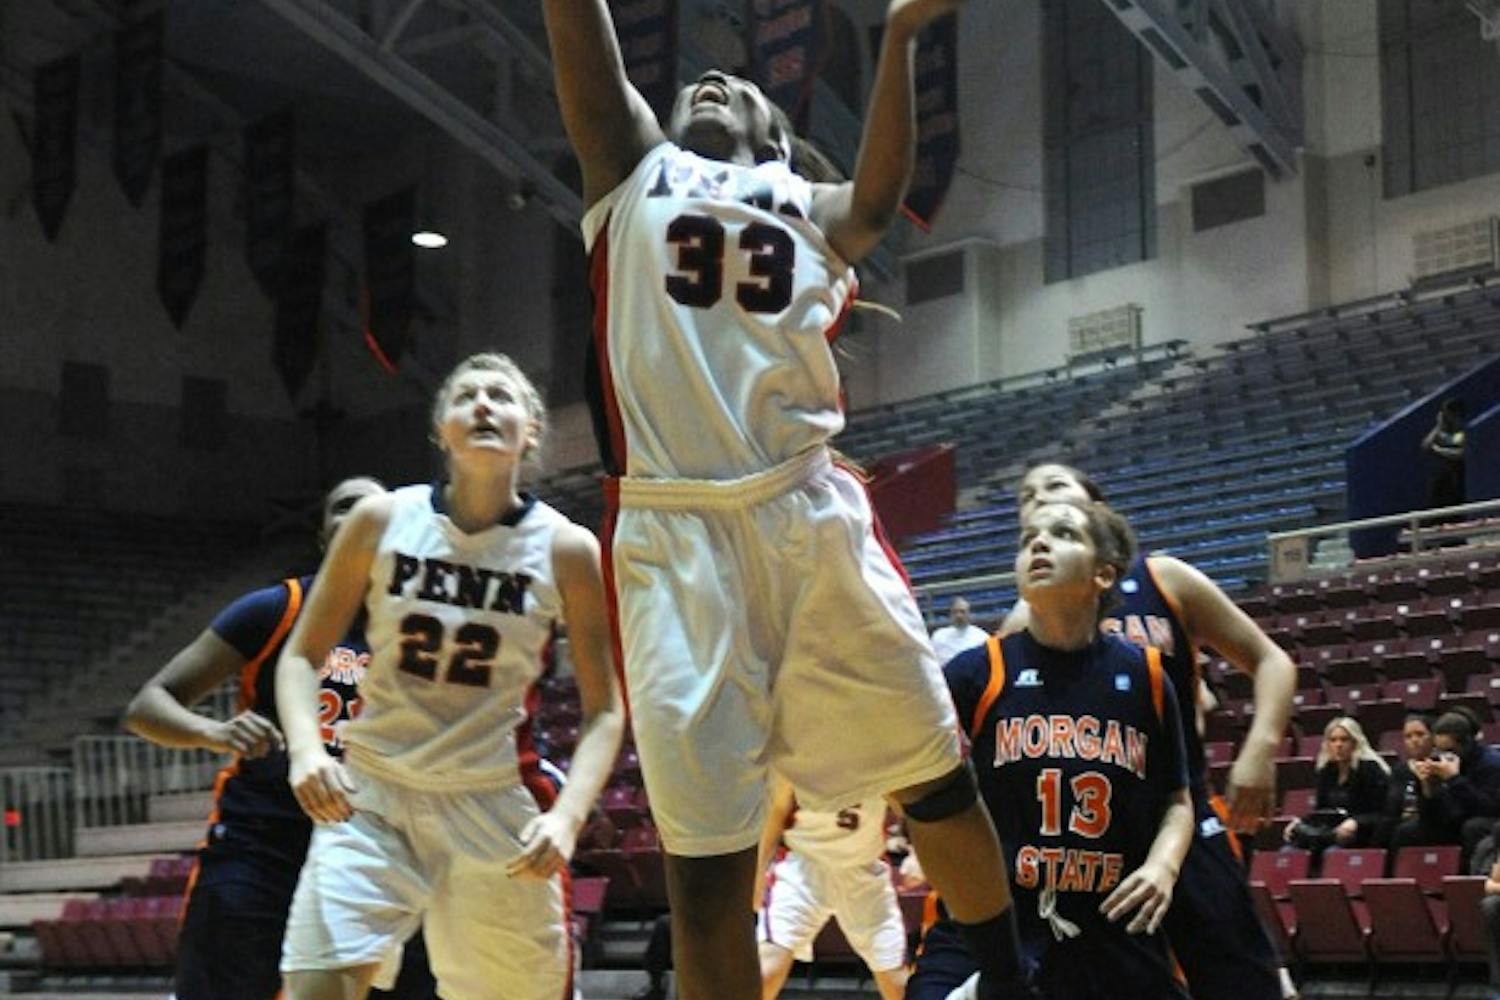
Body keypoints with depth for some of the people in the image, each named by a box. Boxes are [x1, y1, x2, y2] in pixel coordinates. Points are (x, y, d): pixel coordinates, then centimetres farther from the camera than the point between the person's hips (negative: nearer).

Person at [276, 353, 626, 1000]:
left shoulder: (564, 550, -4)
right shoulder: (382, 521, -2)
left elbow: (603, 709, -2)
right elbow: (302, 655, 3)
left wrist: (567, 814, -18)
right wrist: (306, 749, -16)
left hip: (493, 806, 0)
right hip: (371, 794, 0)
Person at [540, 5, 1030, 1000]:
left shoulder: (806, 203, 21)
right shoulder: (634, 168, 21)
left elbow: (875, 202, -1)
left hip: (812, 518, 1)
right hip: (675, 535, -1)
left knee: (935, 776, 5)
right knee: (704, 854, -1)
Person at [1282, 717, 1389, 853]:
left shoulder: (1370, 769, -3)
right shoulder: (1326, 771, 14)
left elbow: (1381, 815, -10)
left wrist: (1355, 823, -28)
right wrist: (1300, 821, -5)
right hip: (1331, 831, 4)